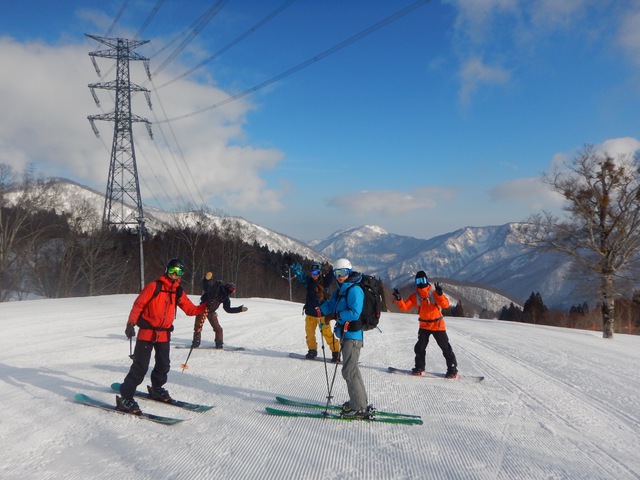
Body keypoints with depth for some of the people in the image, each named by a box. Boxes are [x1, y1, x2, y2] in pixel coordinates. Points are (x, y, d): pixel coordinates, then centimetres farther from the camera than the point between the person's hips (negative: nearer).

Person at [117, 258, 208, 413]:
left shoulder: (178, 292, 8)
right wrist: (131, 323, -20)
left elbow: (190, 309, 7)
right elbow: (138, 305, -11)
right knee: (140, 366, -9)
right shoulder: (153, 286, -9)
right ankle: (125, 398, -4)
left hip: (164, 334, 6)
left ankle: (156, 390, 39)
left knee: (163, 365, 16)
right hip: (147, 332, -6)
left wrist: (205, 307, -7)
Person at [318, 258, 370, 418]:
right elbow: (331, 304, 12)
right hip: (345, 334, 10)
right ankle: (360, 402, 32)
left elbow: (355, 313, -25)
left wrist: (338, 315, -18)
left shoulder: (354, 290, -17)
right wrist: (322, 309, -4)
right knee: (352, 369, 19)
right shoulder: (339, 290, 13)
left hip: (353, 335, -10)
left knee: (349, 371, -8)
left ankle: (359, 408, -2)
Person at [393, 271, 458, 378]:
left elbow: (446, 305, -21)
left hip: (438, 325, -3)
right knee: (420, 347, 2)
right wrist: (399, 299, -23)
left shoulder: (434, 293, -10)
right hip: (424, 326, 3)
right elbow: (405, 307, -4)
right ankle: (420, 367, 20)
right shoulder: (415, 296, 1)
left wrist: (439, 294, -38)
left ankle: (453, 369, 10)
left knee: (446, 348, 0)